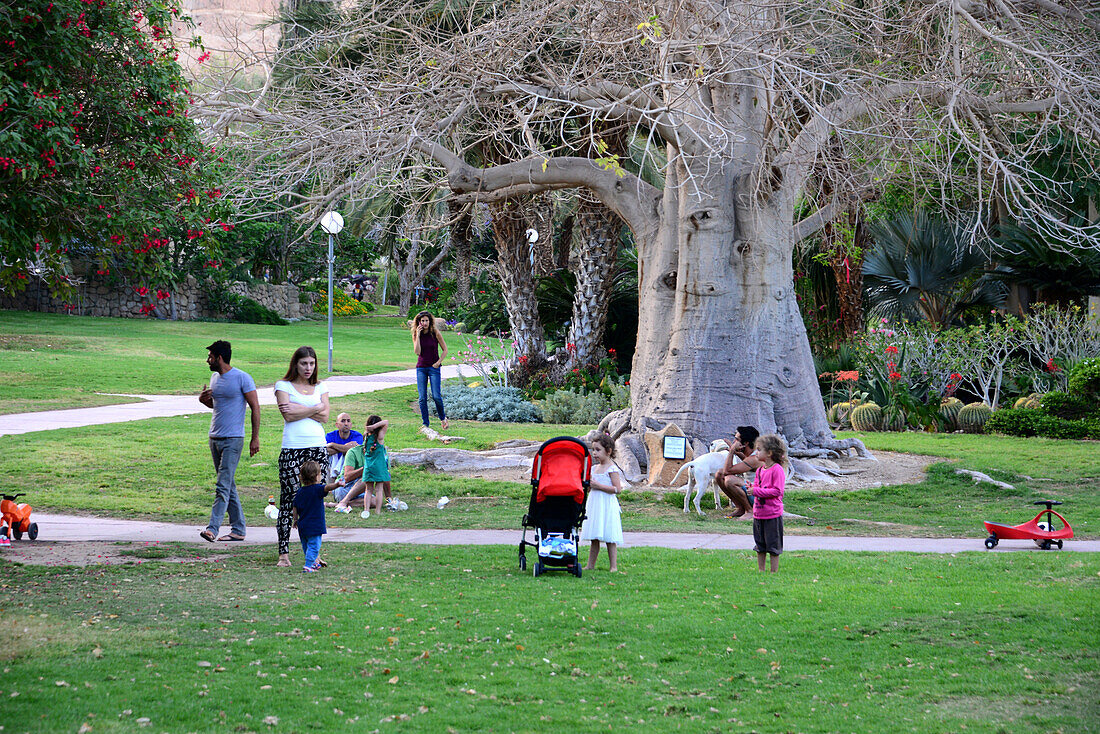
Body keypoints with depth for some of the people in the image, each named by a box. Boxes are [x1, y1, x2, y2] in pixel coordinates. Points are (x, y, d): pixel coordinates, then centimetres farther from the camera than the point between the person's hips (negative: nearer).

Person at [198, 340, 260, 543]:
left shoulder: (242, 378, -10)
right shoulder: (214, 377, 13)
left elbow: (255, 407, -8)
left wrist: (255, 438, -11)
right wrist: (203, 399, 4)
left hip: (233, 439, -8)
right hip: (215, 438, 8)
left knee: (223, 486, -13)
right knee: (229, 486, 10)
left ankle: (213, 528, -19)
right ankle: (238, 530, 14)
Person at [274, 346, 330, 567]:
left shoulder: (320, 387, 16)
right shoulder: (283, 386, 6)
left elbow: (324, 416, 2)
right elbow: (288, 415, -8)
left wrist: (299, 410, -7)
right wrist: (314, 409, -6)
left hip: (318, 448, 3)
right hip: (292, 449, -3)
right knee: (288, 499, -5)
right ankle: (284, 553, 0)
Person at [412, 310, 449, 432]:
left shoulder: (435, 333, -4)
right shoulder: (415, 334, 1)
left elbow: (445, 350, 2)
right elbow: (417, 351, -12)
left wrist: (438, 362, -7)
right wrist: (418, 335, -14)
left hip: (434, 367, -2)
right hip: (421, 367, 2)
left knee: (436, 396, -11)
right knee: (422, 398, -3)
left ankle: (443, 418, 14)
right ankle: (425, 424, 4)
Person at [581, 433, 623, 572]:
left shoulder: (612, 469, -9)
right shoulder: (594, 468, 14)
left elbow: (617, 489, -17)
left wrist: (598, 486, -18)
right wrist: (589, 485, -1)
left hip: (607, 505, -7)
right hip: (593, 505, 7)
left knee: (609, 538, -5)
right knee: (594, 538, 10)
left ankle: (614, 566, -2)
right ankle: (590, 565, 13)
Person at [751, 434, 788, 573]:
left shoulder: (777, 470, -13)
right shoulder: (760, 470, 11)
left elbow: (777, 491, -18)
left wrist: (756, 491, -20)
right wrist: (750, 488, -4)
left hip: (773, 515, -8)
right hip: (758, 514, 8)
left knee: (773, 546, 1)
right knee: (760, 546, 13)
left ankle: (774, 572, 8)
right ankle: (761, 571, 22)